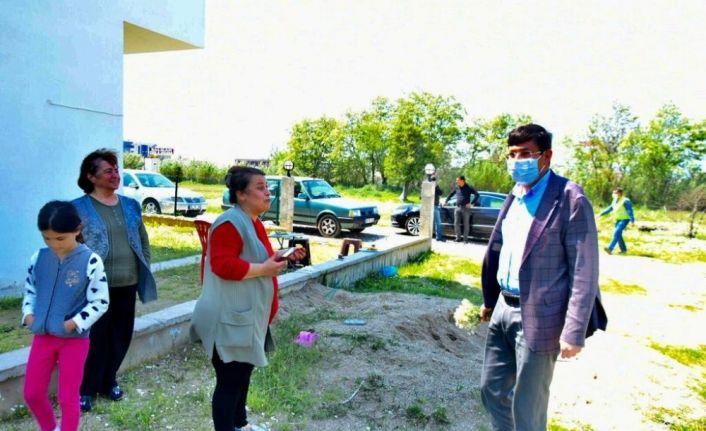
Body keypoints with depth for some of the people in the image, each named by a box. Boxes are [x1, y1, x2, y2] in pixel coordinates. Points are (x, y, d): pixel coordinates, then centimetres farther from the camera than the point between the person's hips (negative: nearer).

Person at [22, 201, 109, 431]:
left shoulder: (90, 261, -16)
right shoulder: (39, 258, -1)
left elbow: (100, 302, -12)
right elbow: (30, 289, 14)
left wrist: (73, 323, -19)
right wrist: (28, 314, -1)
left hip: (75, 339, -5)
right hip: (42, 335, 5)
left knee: (68, 398, 6)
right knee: (32, 393, 15)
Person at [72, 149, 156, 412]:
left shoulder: (131, 206, 8)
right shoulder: (78, 208, -7)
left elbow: (143, 241, 15)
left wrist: (144, 272, 11)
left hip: (127, 285, 5)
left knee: (121, 337, 13)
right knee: (96, 339, 4)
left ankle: (108, 381, 34)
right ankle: (86, 389, 24)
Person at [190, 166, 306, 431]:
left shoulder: (253, 223, 13)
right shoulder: (230, 223, -19)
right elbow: (222, 265, -29)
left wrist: (283, 258, 11)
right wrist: (263, 269, -25)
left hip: (248, 316, 11)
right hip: (230, 319, -11)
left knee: (243, 374, 23)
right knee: (229, 380, -1)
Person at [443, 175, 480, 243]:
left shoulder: (468, 188, -4)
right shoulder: (456, 188, 9)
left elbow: (477, 195, -6)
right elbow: (450, 194, 24)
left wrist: (471, 203, -14)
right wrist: (446, 201, 16)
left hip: (465, 208, -4)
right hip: (458, 207, 4)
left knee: (466, 224, 1)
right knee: (456, 223, 0)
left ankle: (465, 239, 8)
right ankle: (458, 238, 11)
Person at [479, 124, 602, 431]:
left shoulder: (570, 199, -15)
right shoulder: (514, 196, 9)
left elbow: (584, 271, -16)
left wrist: (574, 331, -18)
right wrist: (489, 299, 19)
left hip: (538, 317, -7)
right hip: (503, 309, 7)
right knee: (492, 389, 18)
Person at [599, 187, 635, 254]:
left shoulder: (625, 201, -13)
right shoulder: (615, 201, 11)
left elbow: (630, 211, -17)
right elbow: (609, 209, 20)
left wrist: (632, 221, -22)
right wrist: (601, 214, 16)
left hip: (624, 219, -8)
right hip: (618, 220, 8)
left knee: (617, 233, -20)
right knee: (618, 235, 8)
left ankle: (610, 248, -28)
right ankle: (623, 250, 19)